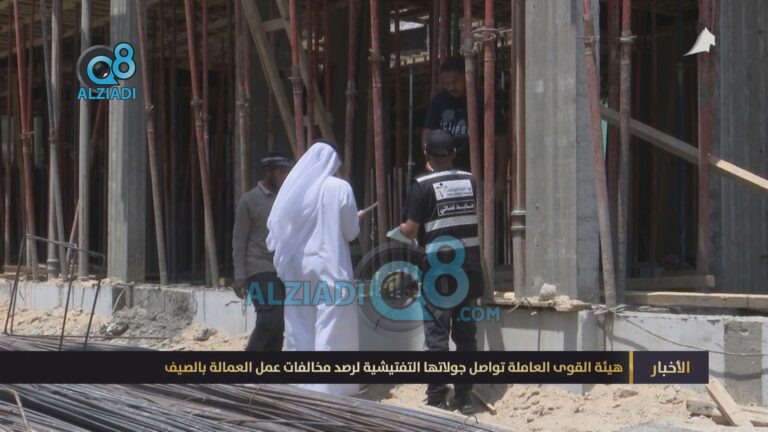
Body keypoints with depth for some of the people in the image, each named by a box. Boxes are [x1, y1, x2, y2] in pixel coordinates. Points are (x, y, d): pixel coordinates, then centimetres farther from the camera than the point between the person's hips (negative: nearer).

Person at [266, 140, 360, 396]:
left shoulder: (292, 187, 3)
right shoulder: (340, 188, -7)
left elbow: (275, 227, 4)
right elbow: (352, 232, 0)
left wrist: (282, 253, 19)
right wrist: (354, 222, 21)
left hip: (296, 267, 4)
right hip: (329, 266, -4)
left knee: (300, 326, 11)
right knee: (331, 328, 0)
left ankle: (300, 385, 15)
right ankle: (327, 387, -2)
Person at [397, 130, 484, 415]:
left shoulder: (423, 185, -8)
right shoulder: (471, 182, 6)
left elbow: (410, 230, -9)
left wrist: (399, 230, 11)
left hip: (439, 270, -4)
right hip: (469, 268, 4)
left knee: (437, 336, 1)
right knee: (466, 334, 9)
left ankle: (437, 399, 2)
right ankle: (465, 397, 14)